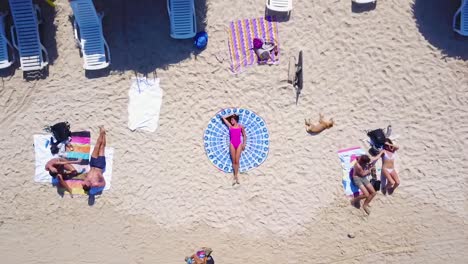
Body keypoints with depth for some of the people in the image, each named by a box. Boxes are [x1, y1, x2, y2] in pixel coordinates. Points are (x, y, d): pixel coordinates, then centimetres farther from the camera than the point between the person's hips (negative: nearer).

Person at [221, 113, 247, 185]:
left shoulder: (241, 126, 3)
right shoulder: (230, 126, 7)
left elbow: (244, 135, 11)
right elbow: (223, 118, 11)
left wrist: (244, 144, 4)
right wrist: (231, 115, 12)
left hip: (239, 144, -2)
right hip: (232, 144, 2)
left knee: (237, 161, -2)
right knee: (233, 161, 2)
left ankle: (235, 176, 3)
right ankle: (236, 176, 8)